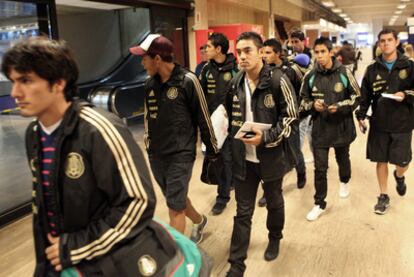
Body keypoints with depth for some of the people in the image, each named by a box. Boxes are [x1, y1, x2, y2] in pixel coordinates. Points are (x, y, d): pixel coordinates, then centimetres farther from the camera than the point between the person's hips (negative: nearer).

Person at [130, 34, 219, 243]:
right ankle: (199, 221, 48)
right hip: (156, 155, 7)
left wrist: (212, 149, -2)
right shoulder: (150, 84, 4)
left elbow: (203, 117, -8)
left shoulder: (187, 81, -14)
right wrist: (148, 142, 17)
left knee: (175, 207, -3)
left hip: (180, 155, -7)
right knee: (176, 199, 21)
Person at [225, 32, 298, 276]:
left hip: (271, 157, -2)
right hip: (243, 159, 3)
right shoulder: (235, 83, 2)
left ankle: (275, 239, 49)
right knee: (243, 212, 7)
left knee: (274, 203, 21)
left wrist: (266, 137, -22)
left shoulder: (278, 80, -13)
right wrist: (234, 140, 8)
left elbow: (291, 117, -12)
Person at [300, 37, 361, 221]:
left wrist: (340, 106, -17)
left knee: (343, 159, 23)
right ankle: (319, 203, 16)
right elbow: (303, 100, 7)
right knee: (320, 168, 1)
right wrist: (313, 105, -14)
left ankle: (344, 182, 54)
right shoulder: (310, 76, -4)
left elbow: (356, 97, -2)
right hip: (320, 128, 0)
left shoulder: (344, 73, -9)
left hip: (342, 126, 0)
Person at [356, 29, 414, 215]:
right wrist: (361, 116, 1)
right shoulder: (372, 69, 3)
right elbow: (365, 95, 6)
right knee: (381, 161, 8)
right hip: (379, 123, 1)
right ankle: (383, 196, 24)